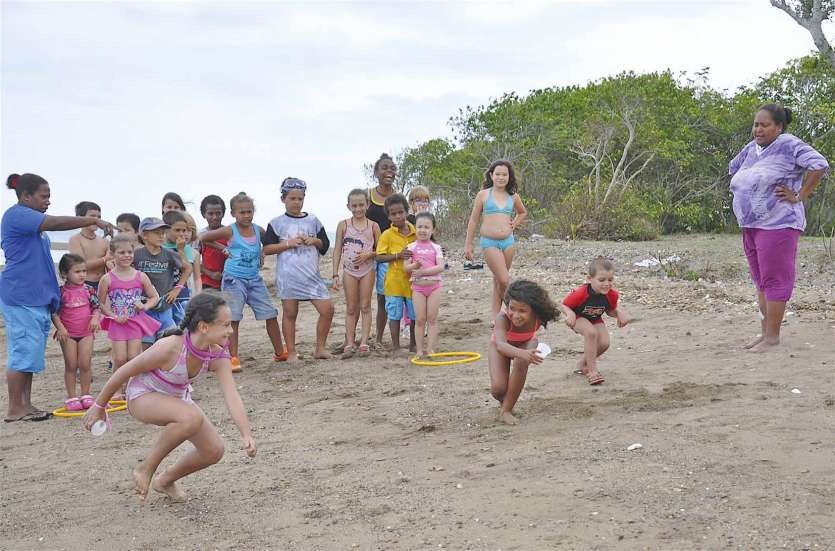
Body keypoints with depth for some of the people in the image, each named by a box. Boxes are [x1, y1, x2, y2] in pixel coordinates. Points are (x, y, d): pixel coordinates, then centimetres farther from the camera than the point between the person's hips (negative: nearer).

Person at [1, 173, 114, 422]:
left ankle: (25, 405, 15)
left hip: (37, 297, 10)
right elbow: (55, 223, -24)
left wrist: (52, 294, 22)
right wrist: (95, 221, -23)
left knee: (30, 353, 10)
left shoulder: (32, 221, 21)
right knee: (23, 351, -8)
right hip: (21, 297, -10)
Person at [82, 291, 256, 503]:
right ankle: (146, 469, -14)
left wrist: (246, 435, -40)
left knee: (214, 450, -3)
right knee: (192, 418, -35)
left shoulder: (218, 357, -20)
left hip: (176, 398, 6)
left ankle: (165, 481, 24)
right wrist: (99, 407, -10)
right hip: (142, 397, -6)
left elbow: (232, 397, -26)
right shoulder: (169, 348, -35)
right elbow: (124, 373, -22)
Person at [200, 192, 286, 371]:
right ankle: (233, 359, -3)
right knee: (233, 319, -7)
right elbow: (203, 238, -2)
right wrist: (222, 248, 0)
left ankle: (279, 353, 18)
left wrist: (263, 253, 10)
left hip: (255, 279, 5)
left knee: (270, 314, 5)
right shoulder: (229, 232, -7)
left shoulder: (258, 230, 5)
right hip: (234, 280, -4)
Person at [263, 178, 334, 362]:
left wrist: (315, 241, -5)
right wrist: (288, 243, -11)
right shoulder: (277, 223, 2)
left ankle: (320, 348, 9)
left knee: (327, 309, -5)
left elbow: (325, 245, 16)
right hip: (288, 275, -3)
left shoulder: (313, 221, 11)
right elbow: (267, 248, -1)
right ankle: (291, 352, 13)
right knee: (290, 314, 4)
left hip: (311, 275, 3)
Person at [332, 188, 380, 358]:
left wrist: (368, 254, -18)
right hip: (349, 270, 0)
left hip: (367, 269, 0)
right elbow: (337, 250, 1)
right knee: (351, 308, 4)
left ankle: (363, 342, 7)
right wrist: (335, 275, -3)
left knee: (365, 306, 4)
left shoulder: (373, 226, -1)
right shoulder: (343, 225, -1)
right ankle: (349, 344, 6)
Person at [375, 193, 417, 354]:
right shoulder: (387, 235, -5)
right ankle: (395, 347, 12)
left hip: (413, 279, 3)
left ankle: (413, 344, 26)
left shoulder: (414, 232, 5)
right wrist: (398, 255, -20)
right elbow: (379, 257, -9)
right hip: (394, 281, -3)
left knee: (415, 314, 10)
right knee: (394, 314, 3)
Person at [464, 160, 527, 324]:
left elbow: (523, 213, 30)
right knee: (504, 280, -13)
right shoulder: (483, 194, 1)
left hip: (508, 241, 4)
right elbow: (473, 220, 4)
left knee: (498, 279, 9)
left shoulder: (513, 197, 9)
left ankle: (494, 313, 18)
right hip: (489, 242, -4)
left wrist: (514, 224, 10)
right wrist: (468, 245, 3)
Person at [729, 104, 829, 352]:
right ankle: (764, 332, 22)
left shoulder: (789, 145, -11)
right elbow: (733, 168, 32)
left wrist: (800, 196, -17)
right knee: (760, 281, 13)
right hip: (751, 226, 9)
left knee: (774, 280, -6)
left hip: (777, 225, -9)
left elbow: (819, 166, -21)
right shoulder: (751, 148, 12)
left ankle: (773, 337, -1)